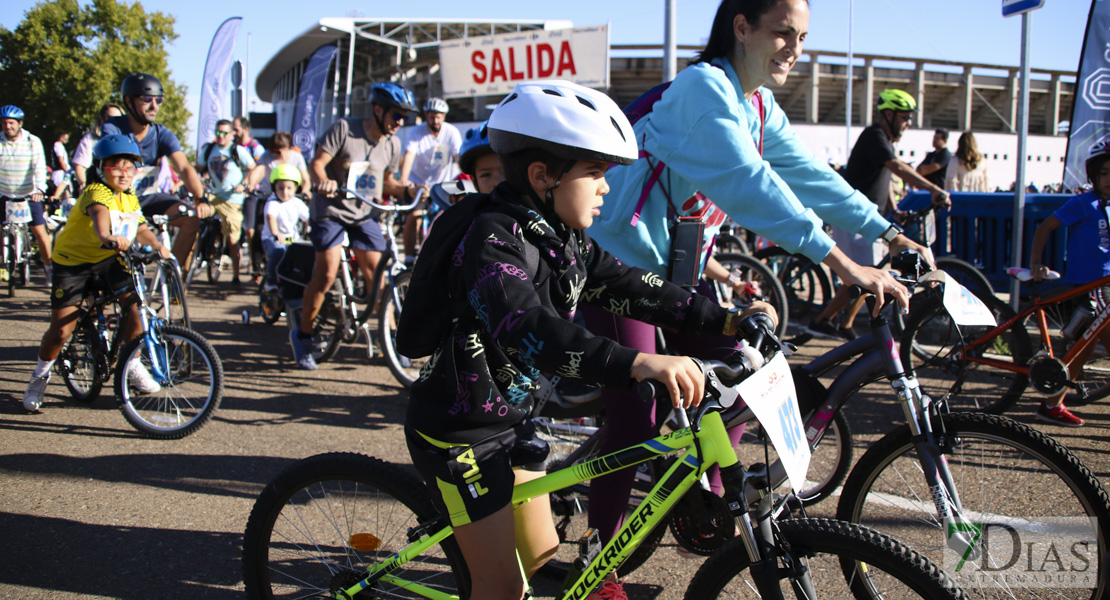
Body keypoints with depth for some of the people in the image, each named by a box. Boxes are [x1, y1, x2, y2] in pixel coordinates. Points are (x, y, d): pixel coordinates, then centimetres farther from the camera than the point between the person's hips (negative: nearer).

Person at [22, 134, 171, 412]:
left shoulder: (130, 198, 3)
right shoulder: (96, 192, -23)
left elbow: (141, 229, 5)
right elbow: (99, 213, -45)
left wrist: (158, 246, -13)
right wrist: (107, 237, -65)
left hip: (109, 261, 5)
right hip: (72, 263, -5)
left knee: (135, 305, -18)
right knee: (61, 329, -5)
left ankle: (132, 365, 3)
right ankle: (40, 376, 22)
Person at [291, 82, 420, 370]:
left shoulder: (392, 144, 2)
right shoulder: (344, 128, -13)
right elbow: (316, 164, -16)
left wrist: (407, 190, -9)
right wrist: (323, 181, -38)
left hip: (364, 213, 4)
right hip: (331, 209, -4)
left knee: (376, 273, -3)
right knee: (326, 274, -11)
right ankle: (303, 335, 7)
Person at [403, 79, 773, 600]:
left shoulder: (569, 242, 1)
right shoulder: (495, 238, -27)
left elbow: (634, 287, -1)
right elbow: (526, 326, -43)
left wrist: (727, 320, -11)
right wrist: (637, 362, -55)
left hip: (513, 417, 8)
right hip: (459, 429, -8)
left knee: (541, 557, 17)